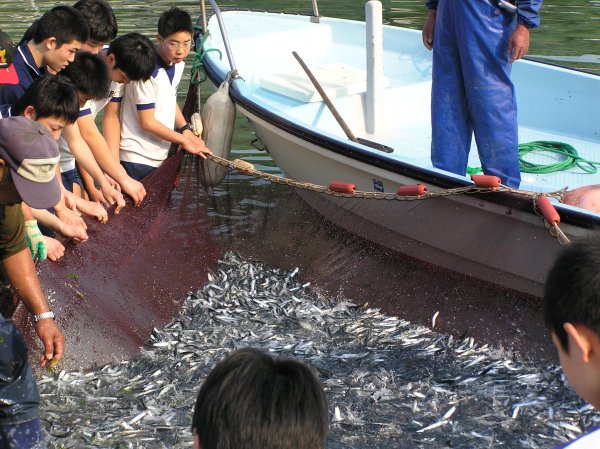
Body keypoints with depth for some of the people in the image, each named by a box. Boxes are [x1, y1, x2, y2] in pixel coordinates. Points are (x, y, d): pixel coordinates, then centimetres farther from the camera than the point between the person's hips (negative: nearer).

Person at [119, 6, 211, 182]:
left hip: (160, 155, 8)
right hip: (137, 159, -8)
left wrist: (186, 130, 5)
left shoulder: (177, 64, 3)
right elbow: (147, 122, -19)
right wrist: (183, 140, -10)